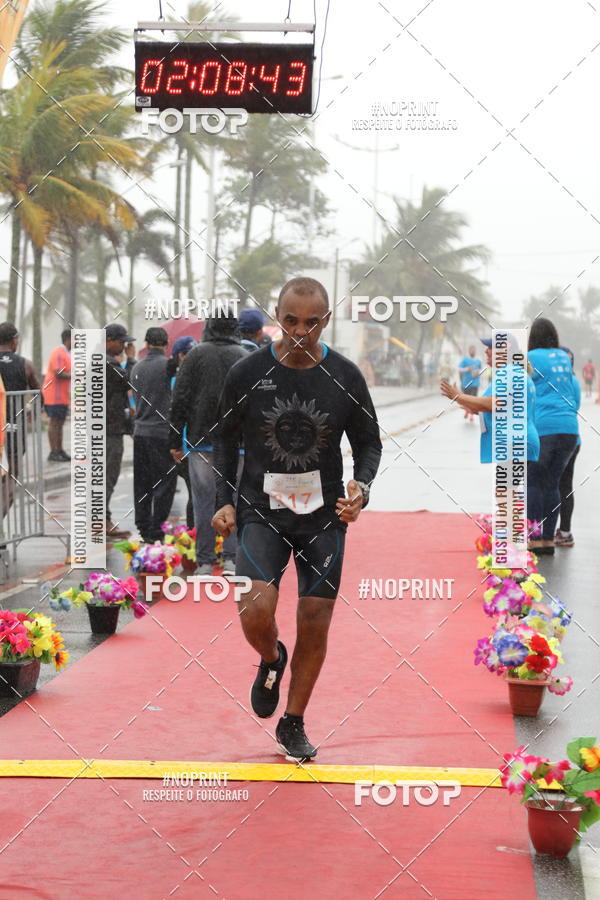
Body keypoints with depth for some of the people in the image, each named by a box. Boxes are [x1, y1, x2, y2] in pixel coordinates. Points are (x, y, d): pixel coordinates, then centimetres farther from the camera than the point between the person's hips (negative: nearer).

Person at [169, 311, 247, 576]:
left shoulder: (196, 355, 0)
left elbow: (180, 401, -2)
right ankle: (231, 559, 0)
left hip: (200, 440, -1)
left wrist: (176, 442, 3)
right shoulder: (246, 358, 4)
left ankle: (204, 561, 4)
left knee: (204, 499, 3)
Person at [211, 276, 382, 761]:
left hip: (324, 514, 1)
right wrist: (225, 501, -1)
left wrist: (361, 485, -12)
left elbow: (368, 441, 7)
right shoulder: (248, 372, -5)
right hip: (261, 510, -1)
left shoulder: (345, 376, -4)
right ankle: (271, 660, 18)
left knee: (315, 624, 3)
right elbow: (226, 438, 8)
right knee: (256, 611, -19)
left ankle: (293, 725, 23)